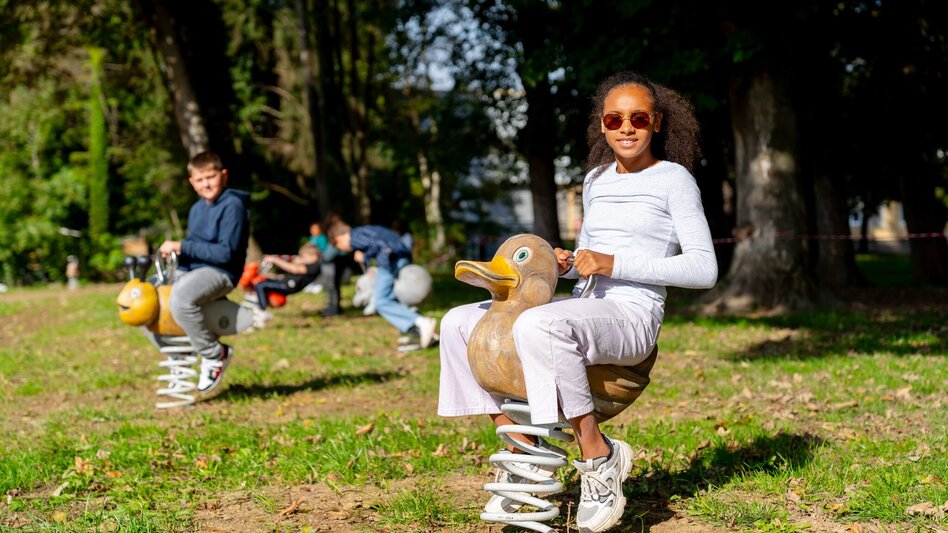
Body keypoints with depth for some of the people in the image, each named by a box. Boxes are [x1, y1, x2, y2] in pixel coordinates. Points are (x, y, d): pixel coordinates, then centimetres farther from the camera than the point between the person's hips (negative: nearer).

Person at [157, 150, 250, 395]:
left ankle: (216, 354, -18)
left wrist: (182, 246, -20)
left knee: (180, 298, -37)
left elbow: (226, 252, -20)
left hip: (220, 273, -9)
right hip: (190, 270, 10)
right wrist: (174, 251, -2)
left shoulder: (233, 206, -12)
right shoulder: (196, 209, 15)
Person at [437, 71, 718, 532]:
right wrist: (564, 264, 2)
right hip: (580, 308, 8)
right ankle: (522, 450, 2)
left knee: (536, 325, -38)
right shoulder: (597, 179, 19)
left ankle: (598, 456, -22)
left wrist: (613, 264, -17)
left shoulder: (673, 179, -1)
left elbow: (704, 269, -10)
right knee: (458, 324, -1)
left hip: (632, 316, -8)